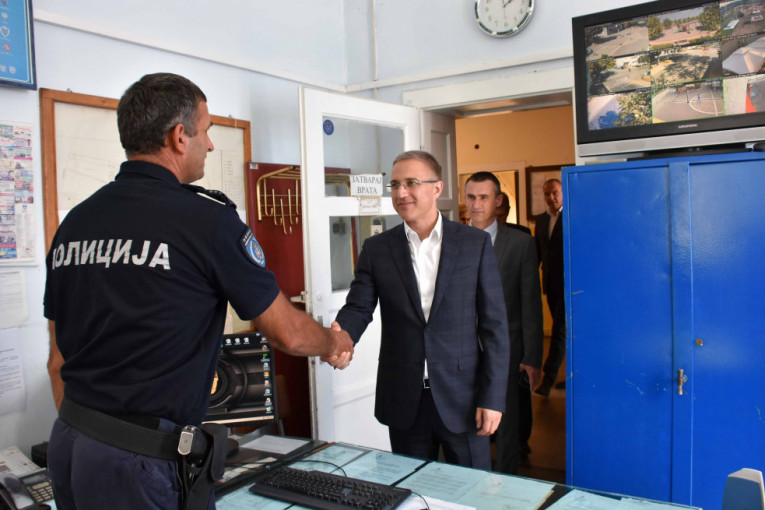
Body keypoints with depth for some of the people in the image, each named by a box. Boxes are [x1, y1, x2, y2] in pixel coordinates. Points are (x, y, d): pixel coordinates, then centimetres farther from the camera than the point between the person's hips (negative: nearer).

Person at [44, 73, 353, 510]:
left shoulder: (74, 222, 4)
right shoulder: (205, 216, -14)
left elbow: (59, 360, 11)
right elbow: (287, 333, -6)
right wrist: (335, 344, 14)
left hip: (67, 442, 7)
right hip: (142, 459, -7)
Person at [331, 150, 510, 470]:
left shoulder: (475, 243, -2)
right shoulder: (376, 249, 3)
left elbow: (494, 325, -3)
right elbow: (358, 309, -4)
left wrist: (493, 397, -7)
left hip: (462, 398, -1)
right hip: (404, 401, 2)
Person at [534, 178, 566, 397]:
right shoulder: (541, 219, 12)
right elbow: (537, 251, 16)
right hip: (550, 283, 7)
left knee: (559, 329, -7)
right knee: (563, 329, 14)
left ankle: (548, 378, -4)